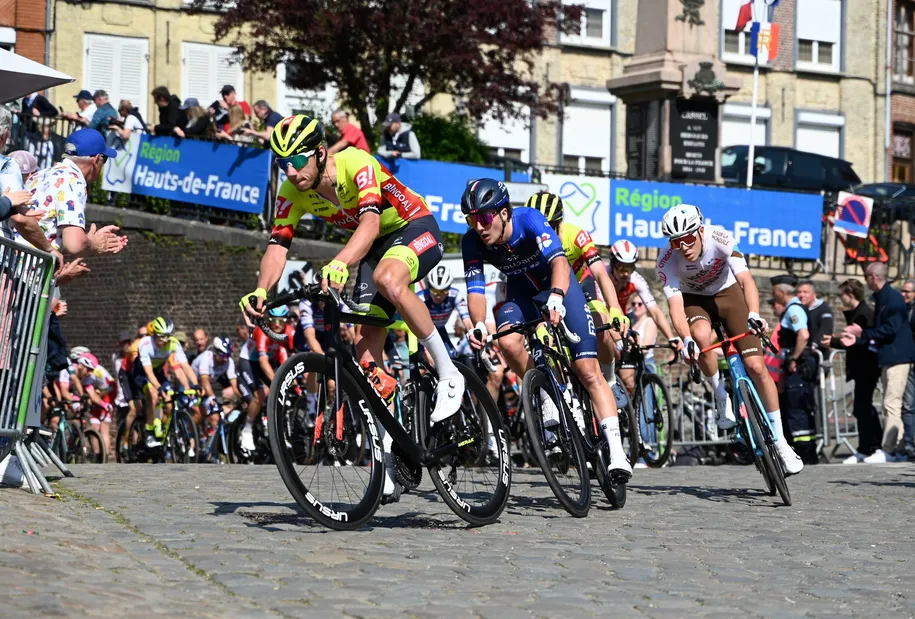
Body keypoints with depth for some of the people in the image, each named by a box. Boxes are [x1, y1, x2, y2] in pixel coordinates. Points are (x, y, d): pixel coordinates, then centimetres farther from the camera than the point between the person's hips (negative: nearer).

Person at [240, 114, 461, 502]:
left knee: (388, 280, -41)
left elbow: (370, 222, -46)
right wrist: (260, 291, -38)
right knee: (366, 348, -5)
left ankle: (448, 374, -23)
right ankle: (385, 468, -1)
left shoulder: (357, 165, -31)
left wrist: (339, 264, -63)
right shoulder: (292, 192, -13)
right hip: (376, 246, 7)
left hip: (417, 229, -6)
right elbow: (278, 245, -18)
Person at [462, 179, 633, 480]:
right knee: (508, 340, -31)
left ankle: (616, 452, -12)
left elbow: (559, 260, -44)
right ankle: (548, 401, -8)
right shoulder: (473, 241, -22)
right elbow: (475, 288, -26)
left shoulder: (529, 219, -32)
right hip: (522, 293, 3)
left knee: (588, 371, -12)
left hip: (558, 285, -3)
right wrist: (478, 325, -46)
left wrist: (556, 298, -63)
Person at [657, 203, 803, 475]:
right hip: (693, 299, 0)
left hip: (727, 292, 0)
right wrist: (686, 340, -53)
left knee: (756, 366, -10)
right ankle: (722, 398, -12)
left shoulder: (720, 238, -30)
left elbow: (746, 280, -37)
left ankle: (780, 442, 0)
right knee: (701, 336, -37)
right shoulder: (667, 262, -28)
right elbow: (675, 306, -34)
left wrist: (753, 315, -55)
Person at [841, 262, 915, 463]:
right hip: (888, 359, 10)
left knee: (892, 405, -11)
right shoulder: (881, 298, 16)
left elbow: (890, 329, -21)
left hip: (898, 358, -10)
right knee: (891, 406, 12)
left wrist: (863, 333, -14)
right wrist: (857, 339, 11)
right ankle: (898, 448, 15)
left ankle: (887, 450, -12)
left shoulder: (892, 298, -14)